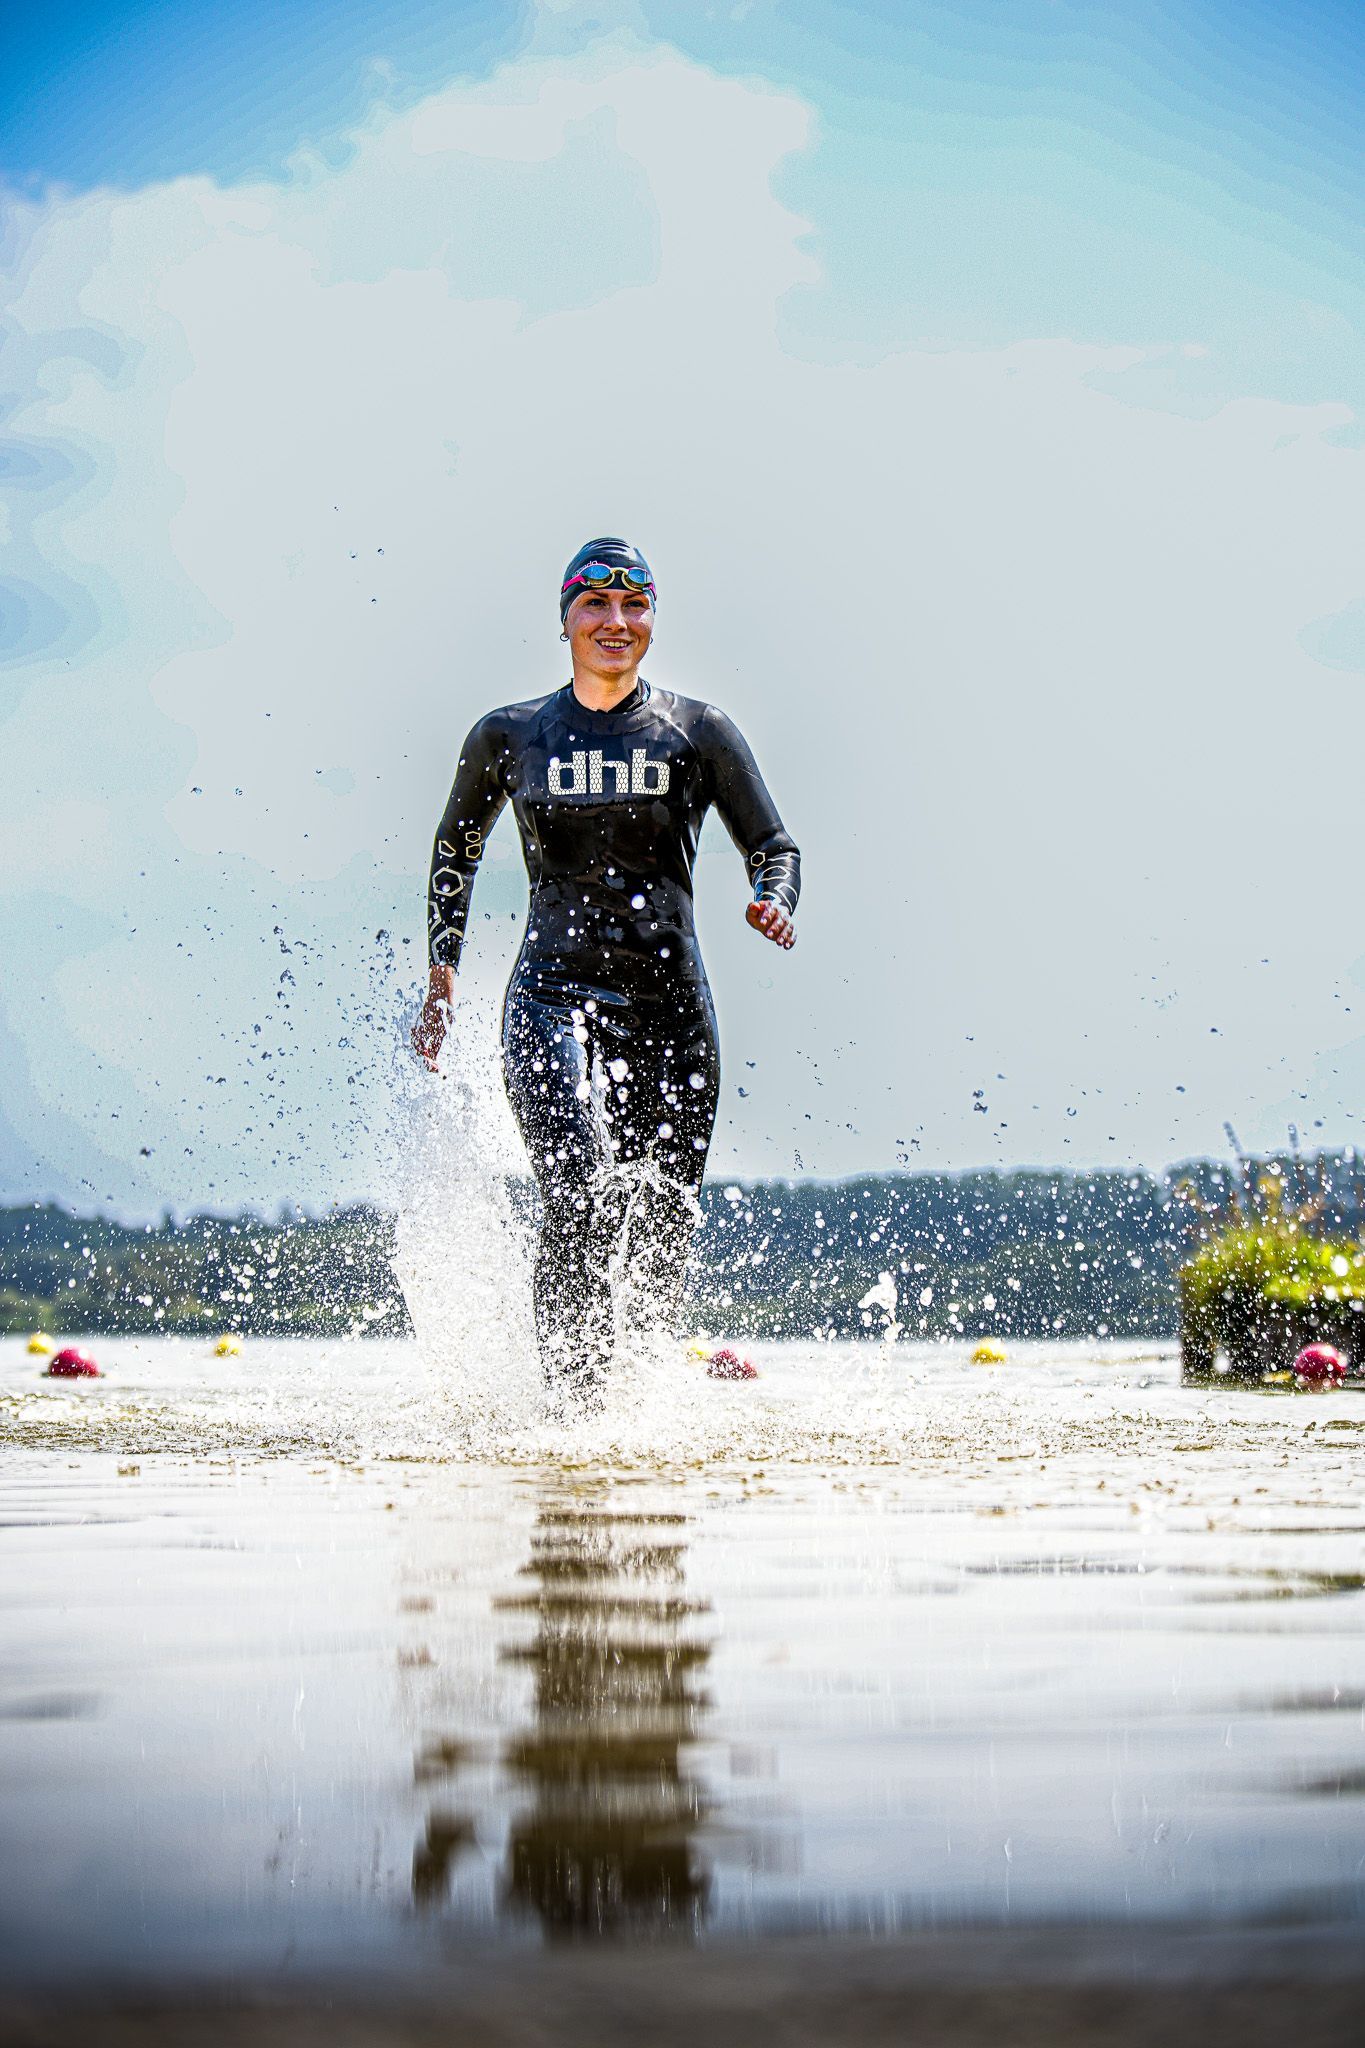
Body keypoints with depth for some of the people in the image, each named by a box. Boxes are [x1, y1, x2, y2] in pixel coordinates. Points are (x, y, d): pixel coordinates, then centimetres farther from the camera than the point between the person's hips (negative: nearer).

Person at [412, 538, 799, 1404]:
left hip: (669, 1006, 1)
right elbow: (456, 849, 22)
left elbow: (775, 845, 7)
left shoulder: (699, 731, 6)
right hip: (552, 996, -1)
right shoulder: (510, 734, 8)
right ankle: (577, 1398, -16)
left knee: (662, 1227, 4)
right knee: (576, 1201, -23)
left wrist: (775, 902, -16)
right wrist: (443, 974, 17)